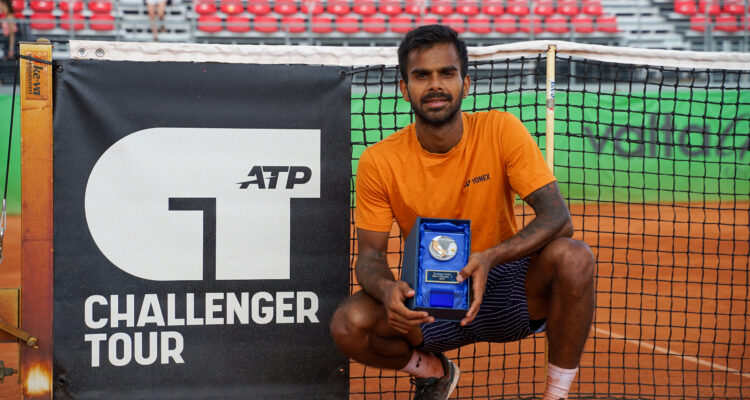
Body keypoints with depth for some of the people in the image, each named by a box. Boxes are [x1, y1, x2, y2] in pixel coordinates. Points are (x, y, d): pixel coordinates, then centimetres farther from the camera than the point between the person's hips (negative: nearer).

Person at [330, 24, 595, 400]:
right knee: (348, 324, -26)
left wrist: (490, 257, -35)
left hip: (502, 288, -1)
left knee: (573, 256, -29)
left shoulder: (500, 130, -12)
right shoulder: (378, 161, -9)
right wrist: (386, 289, -31)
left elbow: (557, 217, -18)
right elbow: (370, 253, -6)